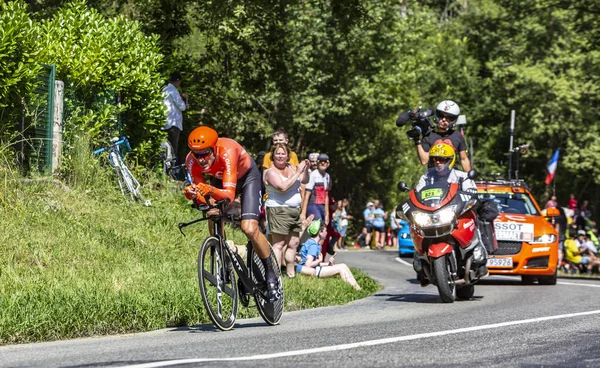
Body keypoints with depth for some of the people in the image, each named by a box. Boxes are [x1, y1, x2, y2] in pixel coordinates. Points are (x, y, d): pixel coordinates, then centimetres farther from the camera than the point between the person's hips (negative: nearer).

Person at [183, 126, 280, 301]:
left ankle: (271, 274, 1)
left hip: (247, 176, -4)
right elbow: (203, 198, -26)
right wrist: (194, 195, -50)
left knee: (249, 229, -19)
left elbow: (229, 194, -46)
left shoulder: (227, 152, -42)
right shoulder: (191, 160, -29)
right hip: (219, 179, 5)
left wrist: (211, 190, -66)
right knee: (214, 227, -15)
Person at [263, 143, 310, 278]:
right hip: (279, 210, -7)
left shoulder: (291, 167, 12)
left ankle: (290, 272, 20)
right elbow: (283, 186, -23)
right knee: (279, 243, -12)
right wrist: (297, 173, -19)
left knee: (293, 243, 10)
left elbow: (304, 181, 20)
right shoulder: (271, 172, -8)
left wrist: (306, 169, 0)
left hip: (295, 210, 7)